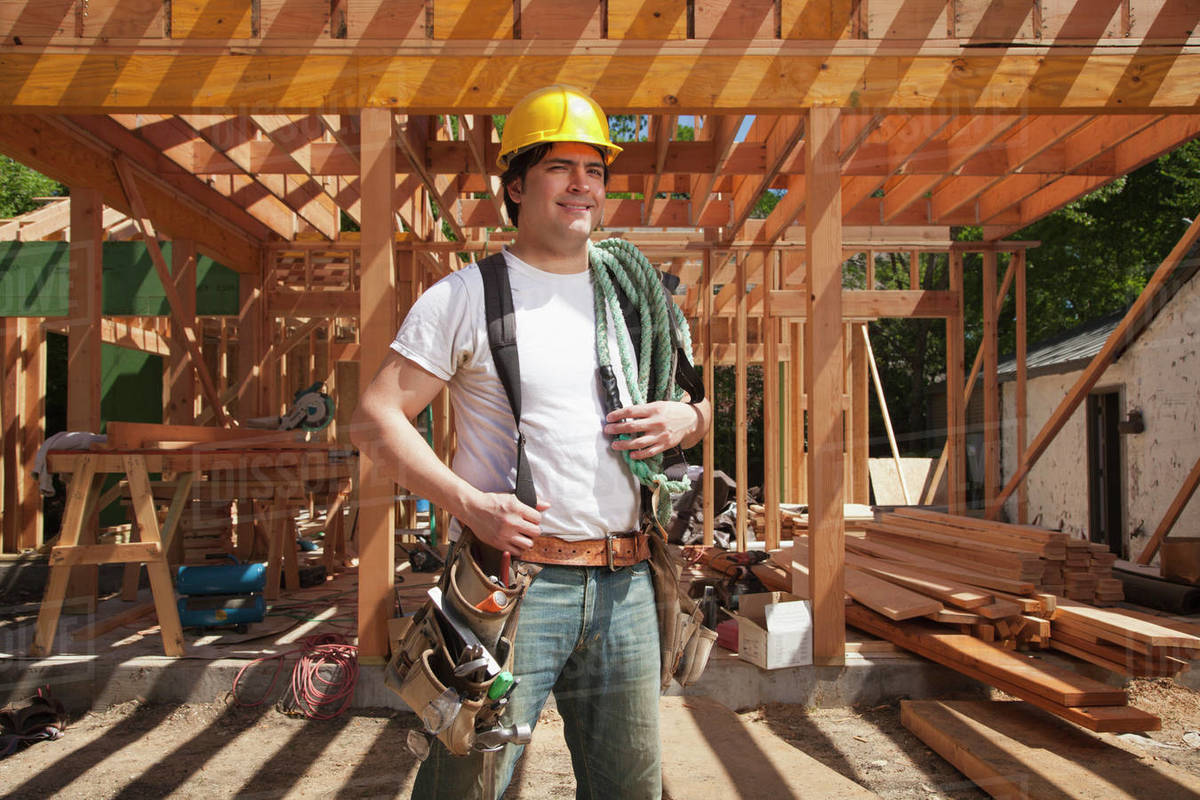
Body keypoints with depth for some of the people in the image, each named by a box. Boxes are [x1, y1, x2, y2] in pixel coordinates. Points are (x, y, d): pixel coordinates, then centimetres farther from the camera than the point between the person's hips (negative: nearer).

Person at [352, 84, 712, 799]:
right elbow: (376, 419, -4)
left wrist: (688, 418, -2)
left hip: (624, 586, 5)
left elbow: (700, 404, 23)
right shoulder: (466, 296, -1)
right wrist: (468, 504, -17)